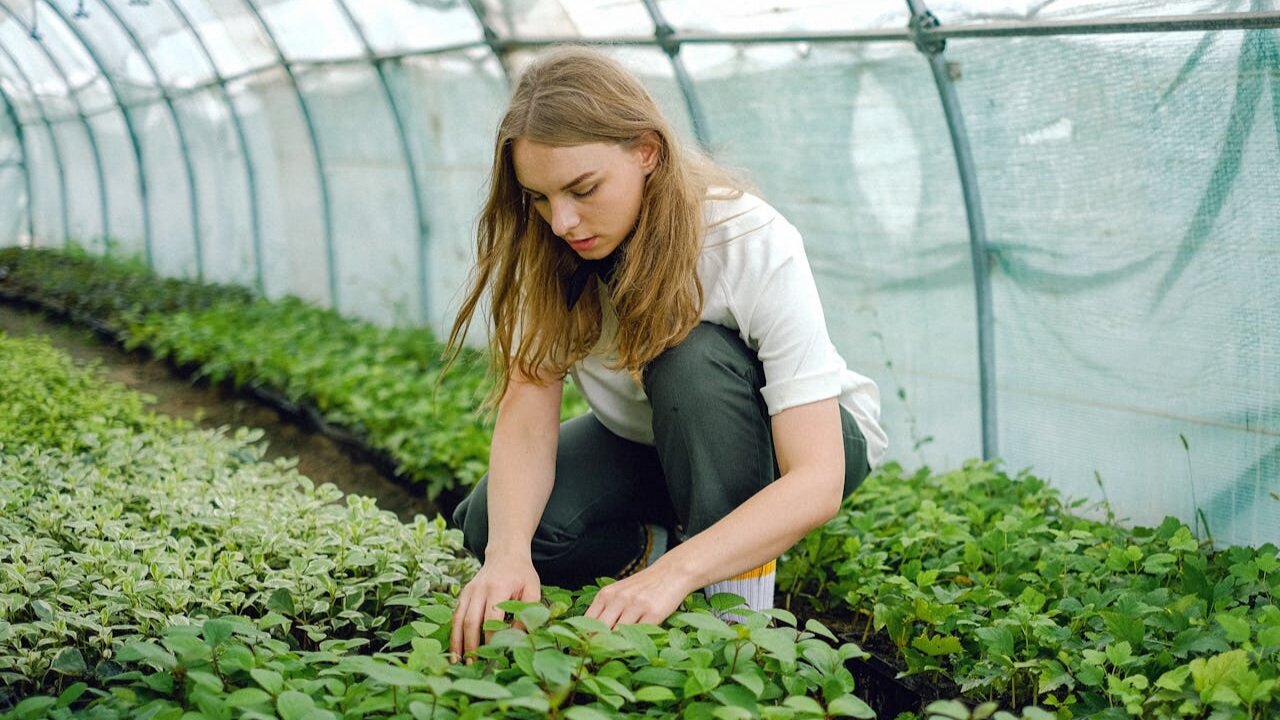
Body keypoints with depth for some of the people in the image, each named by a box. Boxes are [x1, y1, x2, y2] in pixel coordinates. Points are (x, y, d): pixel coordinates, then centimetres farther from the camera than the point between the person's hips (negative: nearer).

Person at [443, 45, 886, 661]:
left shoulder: (757, 247, -32)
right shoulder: (550, 253, -19)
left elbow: (818, 483, -38)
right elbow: (526, 419, -24)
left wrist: (673, 573, -52)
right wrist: (508, 552, -45)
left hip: (789, 435, -4)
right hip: (646, 442, 4)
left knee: (691, 357, -36)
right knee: (489, 525, -23)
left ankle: (738, 594, -22)